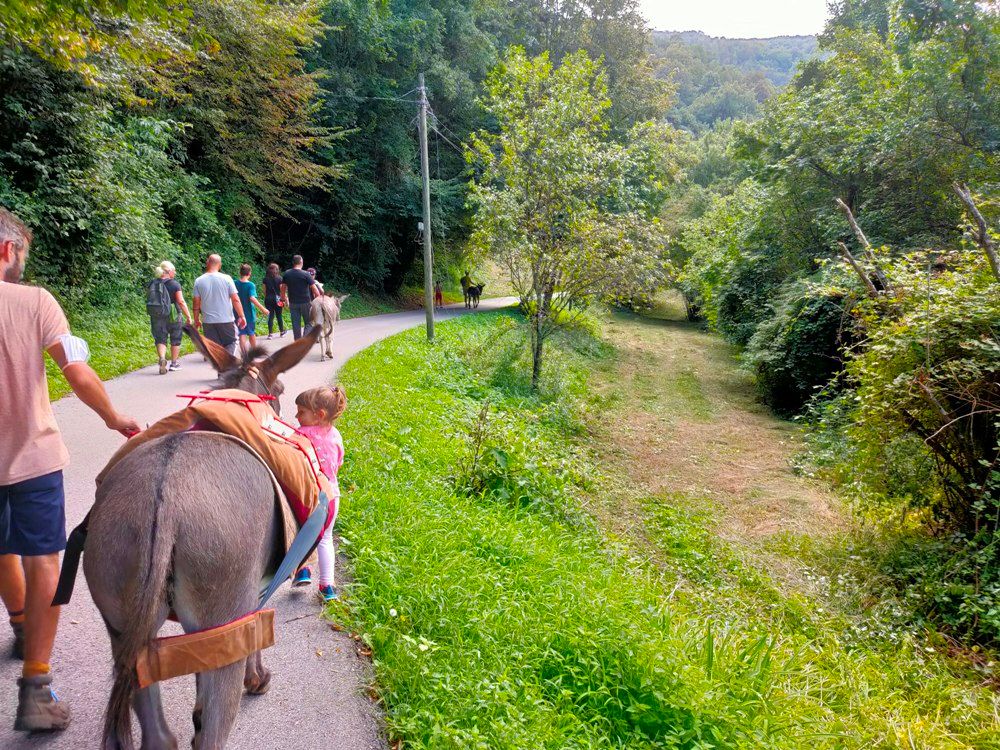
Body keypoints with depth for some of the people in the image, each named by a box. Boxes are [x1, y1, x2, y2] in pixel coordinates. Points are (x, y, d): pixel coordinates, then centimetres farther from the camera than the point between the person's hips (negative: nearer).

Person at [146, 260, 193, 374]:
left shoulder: (152, 284, 4)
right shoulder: (174, 284, -10)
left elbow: (149, 301, 9)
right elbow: (181, 302, -15)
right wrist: (188, 316, -10)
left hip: (156, 316, 3)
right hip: (172, 316, -3)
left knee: (160, 339, 7)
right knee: (175, 339, 14)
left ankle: (162, 359, -19)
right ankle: (174, 363, 23)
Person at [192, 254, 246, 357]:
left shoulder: (199, 281, -1)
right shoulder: (226, 278, -7)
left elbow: (196, 304, 3)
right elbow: (236, 300, -8)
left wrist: (196, 320, 14)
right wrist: (241, 316, 0)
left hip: (208, 321, 2)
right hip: (226, 320, -2)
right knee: (230, 343, 12)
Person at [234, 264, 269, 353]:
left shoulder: (235, 284, -2)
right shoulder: (251, 285, -14)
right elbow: (252, 298, -27)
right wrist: (262, 309, -24)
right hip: (249, 314, -2)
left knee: (242, 334, 3)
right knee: (251, 333, 16)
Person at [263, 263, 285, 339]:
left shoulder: (265, 279, 1)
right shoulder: (279, 278, -5)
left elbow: (264, 291, 4)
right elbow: (282, 290, -4)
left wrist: (266, 298, 15)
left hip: (268, 299, 2)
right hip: (277, 299, -2)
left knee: (270, 316, 3)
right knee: (279, 316, 10)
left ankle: (270, 334, 1)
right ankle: (282, 332, 21)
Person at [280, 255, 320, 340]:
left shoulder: (287, 274, 2)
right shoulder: (305, 274, -11)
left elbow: (283, 288, 8)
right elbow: (315, 289, -10)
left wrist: (284, 300, 20)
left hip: (293, 303, 4)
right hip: (305, 302, -4)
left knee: (296, 325, 9)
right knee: (309, 323, 5)